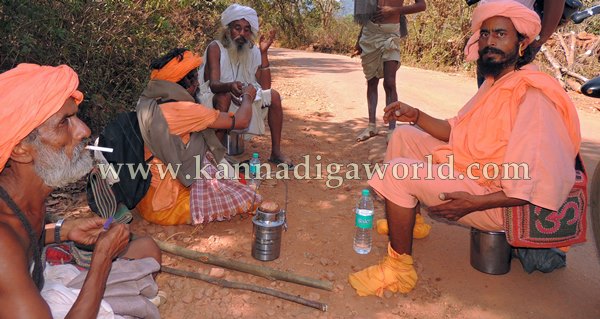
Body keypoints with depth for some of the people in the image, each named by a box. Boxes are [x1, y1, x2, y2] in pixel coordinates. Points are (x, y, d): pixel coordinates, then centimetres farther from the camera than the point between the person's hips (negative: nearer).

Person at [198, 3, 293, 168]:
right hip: (213, 98, -5)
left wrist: (264, 52, -23)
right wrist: (230, 86, -54)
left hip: (244, 99, 5)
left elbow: (265, 87, -17)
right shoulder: (215, 48, -18)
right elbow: (214, 84, -31)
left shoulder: (253, 51, -7)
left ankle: (276, 152, -7)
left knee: (274, 95, -13)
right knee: (224, 96, -37)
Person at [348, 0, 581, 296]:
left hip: (498, 202, -10)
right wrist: (415, 115, 3)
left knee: (398, 173, -25)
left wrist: (476, 202, -31)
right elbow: (456, 132, 15)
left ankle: (400, 270, -12)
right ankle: (410, 218, 18)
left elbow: (543, 186, -27)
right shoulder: (495, 84, 9)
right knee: (404, 135, 12)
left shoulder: (533, 96, -22)